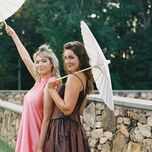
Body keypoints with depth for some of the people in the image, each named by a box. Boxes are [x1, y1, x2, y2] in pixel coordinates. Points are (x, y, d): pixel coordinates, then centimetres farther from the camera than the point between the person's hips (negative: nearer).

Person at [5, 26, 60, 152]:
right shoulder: (39, 81, 6)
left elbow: (47, 118, -18)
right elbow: (26, 58, 17)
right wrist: (13, 35, 25)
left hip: (39, 135, -7)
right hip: (29, 134, 7)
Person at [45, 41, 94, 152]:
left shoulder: (73, 77, -14)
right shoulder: (83, 77, 14)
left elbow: (67, 109, -19)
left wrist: (52, 89, -11)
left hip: (64, 128, -10)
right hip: (75, 127, 10)